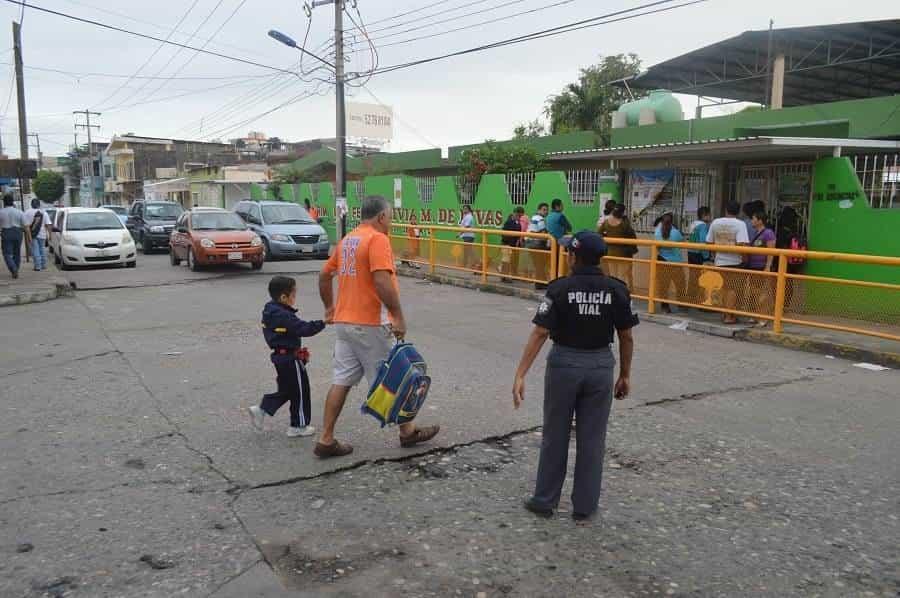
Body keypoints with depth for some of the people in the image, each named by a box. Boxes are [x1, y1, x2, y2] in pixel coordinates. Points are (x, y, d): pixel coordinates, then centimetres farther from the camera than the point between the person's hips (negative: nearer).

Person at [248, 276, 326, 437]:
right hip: (291, 359, -9)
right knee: (300, 391, 5)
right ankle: (299, 426, 15)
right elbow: (304, 329, -27)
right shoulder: (285, 316, -23)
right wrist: (323, 322, -22)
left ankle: (261, 410, 14)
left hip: (280, 357, 9)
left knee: (286, 390, 22)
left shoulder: (269, 312, 6)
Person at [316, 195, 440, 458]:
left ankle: (326, 440, 10)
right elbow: (382, 281, -25)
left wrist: (330, 307, 28)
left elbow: (325, 276, 19)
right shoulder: (377, 239, -13)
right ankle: (408, 432, 22)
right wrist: (399, 316, -21)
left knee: (342, 381, 9)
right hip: (370, 324, -8)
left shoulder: (347, 240, 13)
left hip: (343, 322, 8)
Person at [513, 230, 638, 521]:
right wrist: (625, 375, 12)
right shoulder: (617, 290, -4)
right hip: (600, 367, 2)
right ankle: (584, 505, 21)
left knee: (555, 435, 12)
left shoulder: (560, 288, -12)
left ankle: (545, 500, 23)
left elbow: (539, 334, -16)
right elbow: (626, 337, 0)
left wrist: (520, 375, -15)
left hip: (564, 364, -2)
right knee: (591, 439, 11)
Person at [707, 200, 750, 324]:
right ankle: (729, 316, 6)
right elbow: (741, 244, -21)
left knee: (725, 288, 17)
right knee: (733, 289, 5)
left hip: (719, 261, 4)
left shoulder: (715, 222, 3)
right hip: (735, 261, -4)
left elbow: (709, 242, 6)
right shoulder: (740, 224, -11)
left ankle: (725, 313, 20)